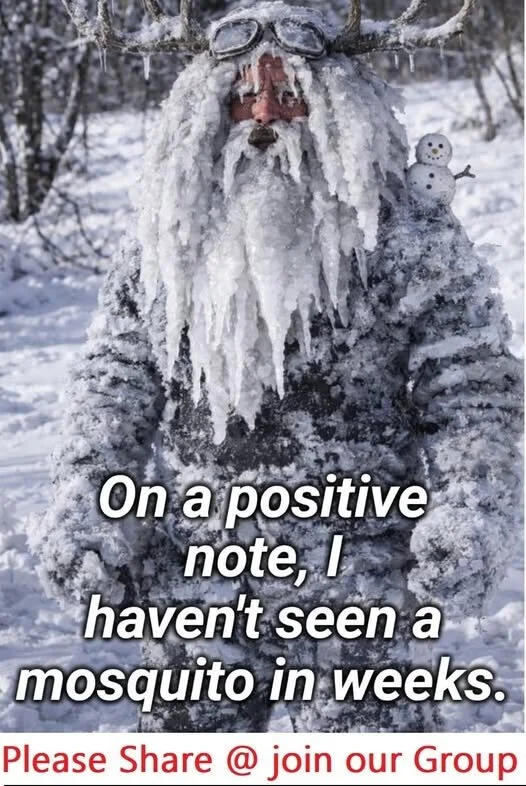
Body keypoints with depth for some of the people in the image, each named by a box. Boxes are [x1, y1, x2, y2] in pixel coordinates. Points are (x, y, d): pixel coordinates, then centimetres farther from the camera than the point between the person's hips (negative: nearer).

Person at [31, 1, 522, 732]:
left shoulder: (405, 233, -5)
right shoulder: (163, 238, 5)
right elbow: (114, 377, 11)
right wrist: (85, 503, 0)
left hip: (356, 571, -4)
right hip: (193, 572, 4)